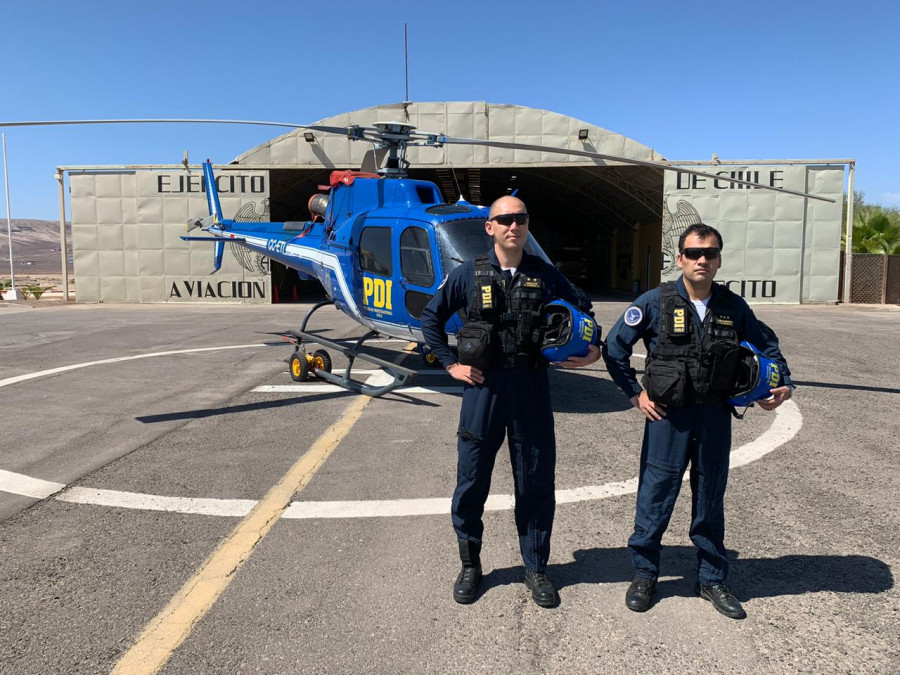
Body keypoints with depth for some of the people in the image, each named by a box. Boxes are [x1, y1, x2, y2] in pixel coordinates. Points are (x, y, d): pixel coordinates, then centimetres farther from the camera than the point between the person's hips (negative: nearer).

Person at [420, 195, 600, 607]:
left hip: (531, 389, 1)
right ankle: (470, 565, 27)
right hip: (483, 387, -1)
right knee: (472, 480, 7)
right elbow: (431, 317, 10)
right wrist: (450, 364, 3)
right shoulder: (469, 274, 1)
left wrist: (590, 348, 3)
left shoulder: (545, 275, 4)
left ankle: (536, 569, 26)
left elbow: (582, 307, 19)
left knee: (536, 481, 8)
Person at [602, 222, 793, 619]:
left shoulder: (733, 307, 2)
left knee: (710, 501, 14)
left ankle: (712, 579, 30)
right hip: (667, 414, -3)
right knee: (655, 498, 4)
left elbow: (767, 345, 17)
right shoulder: (656, 302, -8)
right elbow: (614, 346, -3)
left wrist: (784, 384, 4)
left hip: (715, 416, 3)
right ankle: (644, 576, 22)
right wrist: (634, 393, -4)